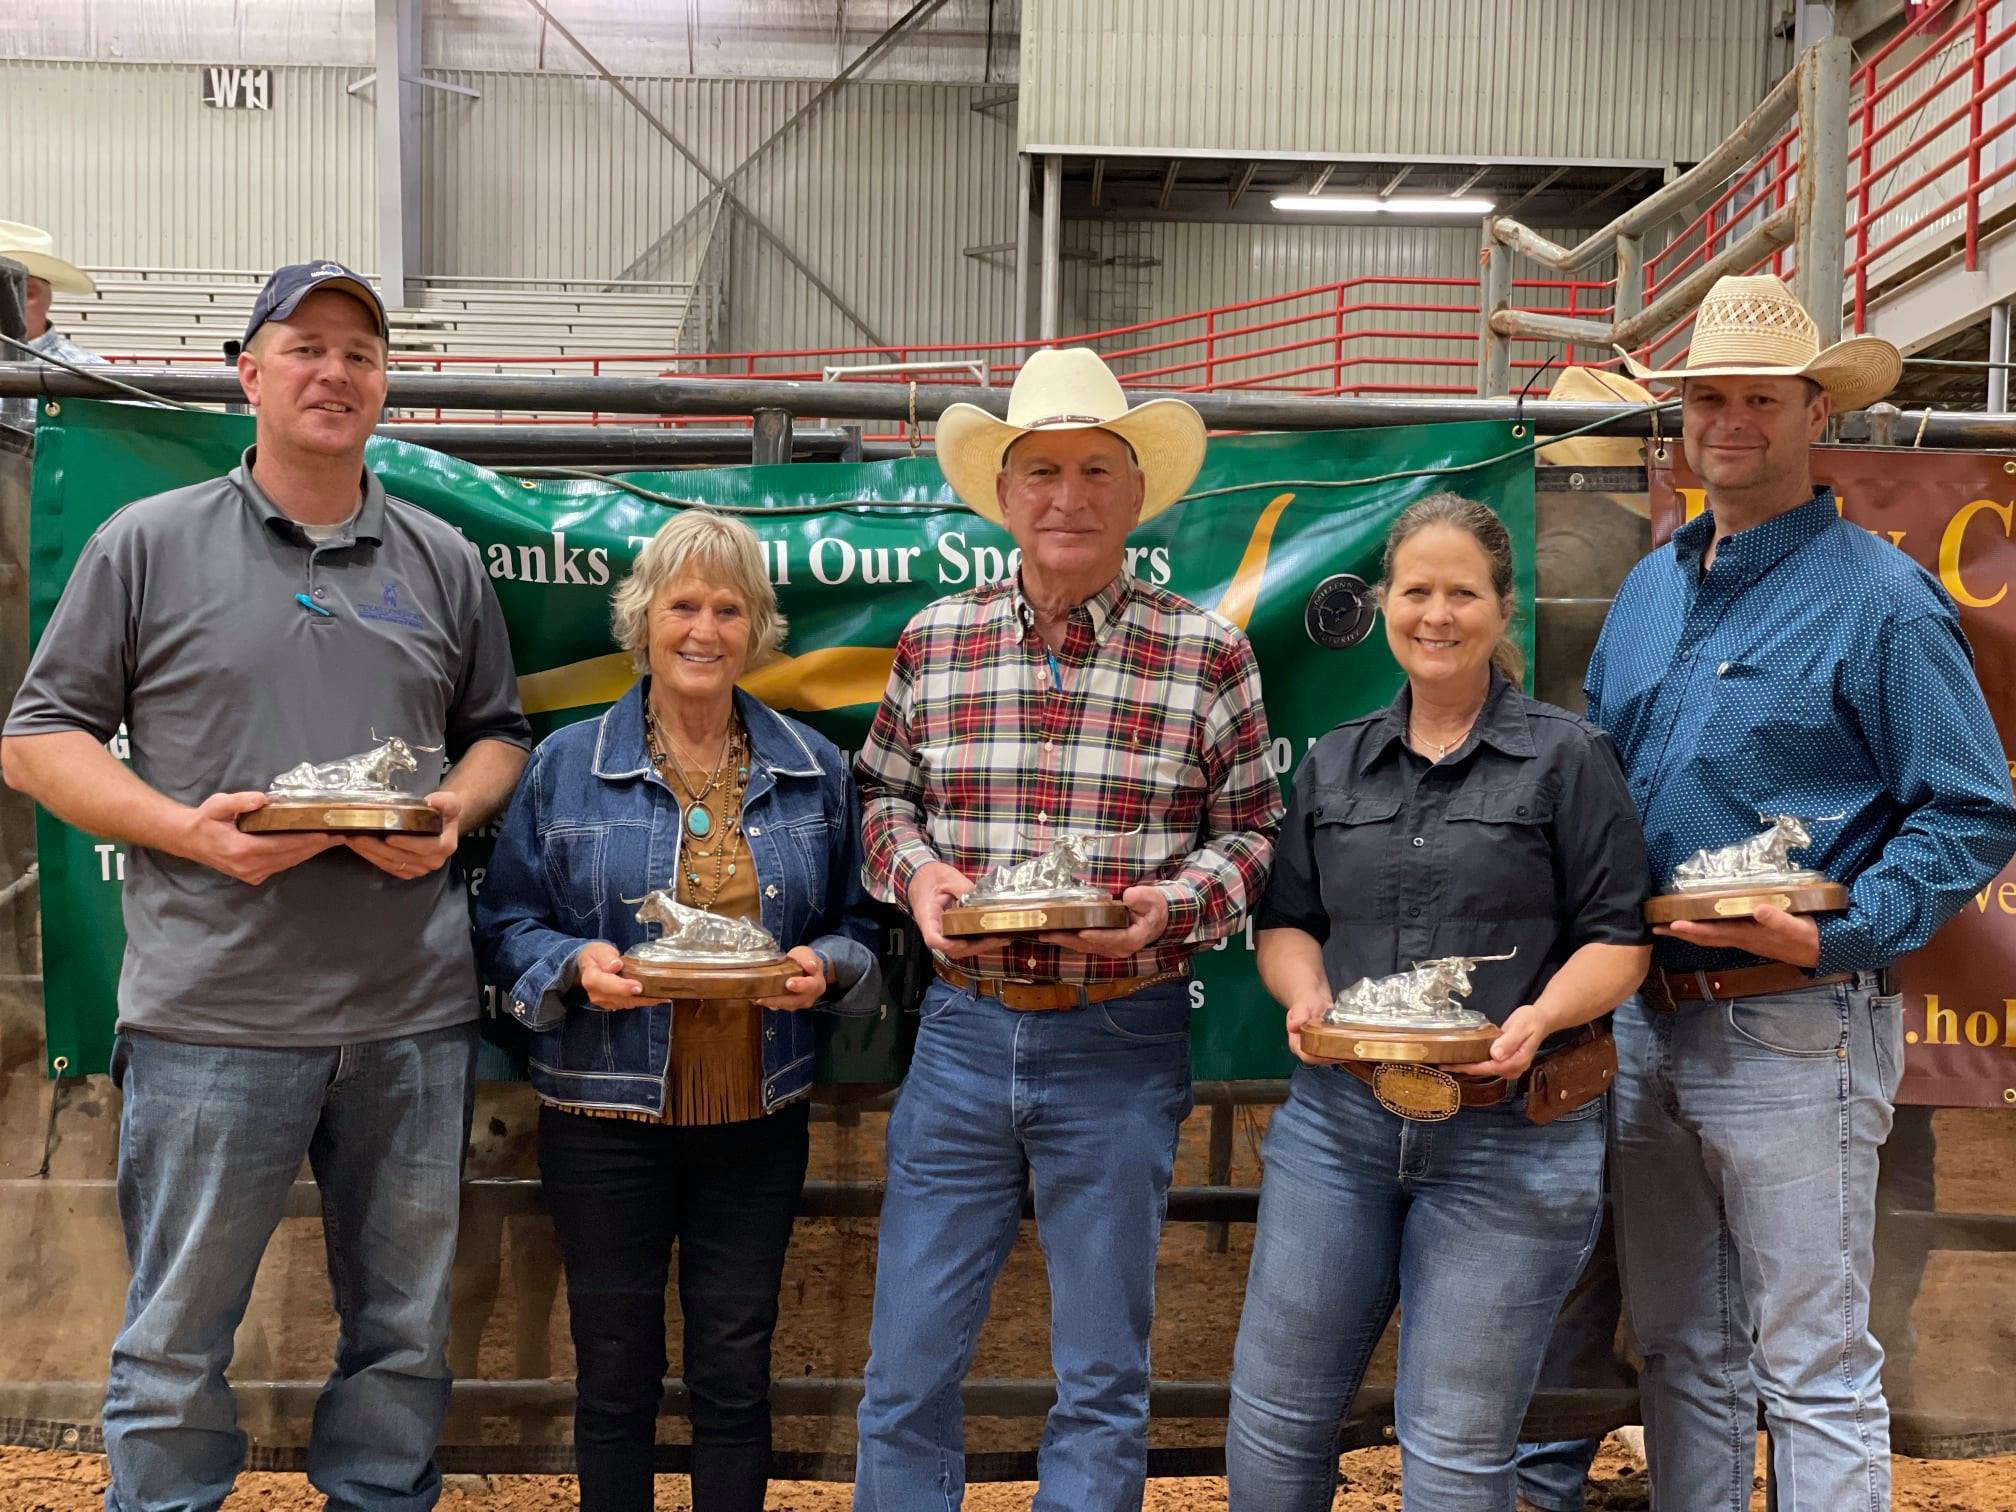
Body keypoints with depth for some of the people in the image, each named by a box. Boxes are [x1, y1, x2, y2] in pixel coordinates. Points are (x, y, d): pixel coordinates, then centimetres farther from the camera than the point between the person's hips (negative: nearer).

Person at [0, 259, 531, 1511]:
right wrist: (187, 829, -13)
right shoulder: (149, 544, 3)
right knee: (177, 1346, 8)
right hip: (214, 1019, -2)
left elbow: (499, 731, 18)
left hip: (414, 1017, 3)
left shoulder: (444, 561, 12)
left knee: (406, 1336, 14)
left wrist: (454, 814, -4)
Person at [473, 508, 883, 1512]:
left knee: (736, 1373, 9)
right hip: (606, 1116, -1)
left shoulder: (815, 771, 5)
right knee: (616, 1371, 9)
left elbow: (858, 925, 11)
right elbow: (504, 926, 3)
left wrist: (825, 966, -10)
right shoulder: (565, 765, 0)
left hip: (758, 1117, 1)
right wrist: (575, 965, -16)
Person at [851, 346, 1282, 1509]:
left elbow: (1252, 831, 3)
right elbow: (884, 794, 14)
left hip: (1122, 1045, -2)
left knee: (1102, 1384, 12)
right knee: (907, 1372, 10)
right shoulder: (933, 643, 4)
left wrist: (1171, 906, -15)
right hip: (963, 1030, 2)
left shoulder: (1209, 655, -2)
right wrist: (915, 871, -6)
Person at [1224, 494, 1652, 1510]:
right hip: (1339, 1114, 4)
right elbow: (1285, 920, 14)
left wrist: (1542, 1017, -20)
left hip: (1511, 1134, -3)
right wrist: (1306, 996, -7)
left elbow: (1620, 937, -2)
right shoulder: (1334, 763, 11)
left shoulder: (1567, 757, -1)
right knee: (1273, 1417, 10)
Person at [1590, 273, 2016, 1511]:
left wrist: (1833, 935, -22)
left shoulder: (1880, 597, -8)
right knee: (1683, 1351, 18)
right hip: (1648, 1021, 7)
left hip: (1793, 1029, -6)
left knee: (1816, 1369, 2)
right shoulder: (1650, 588, 12)